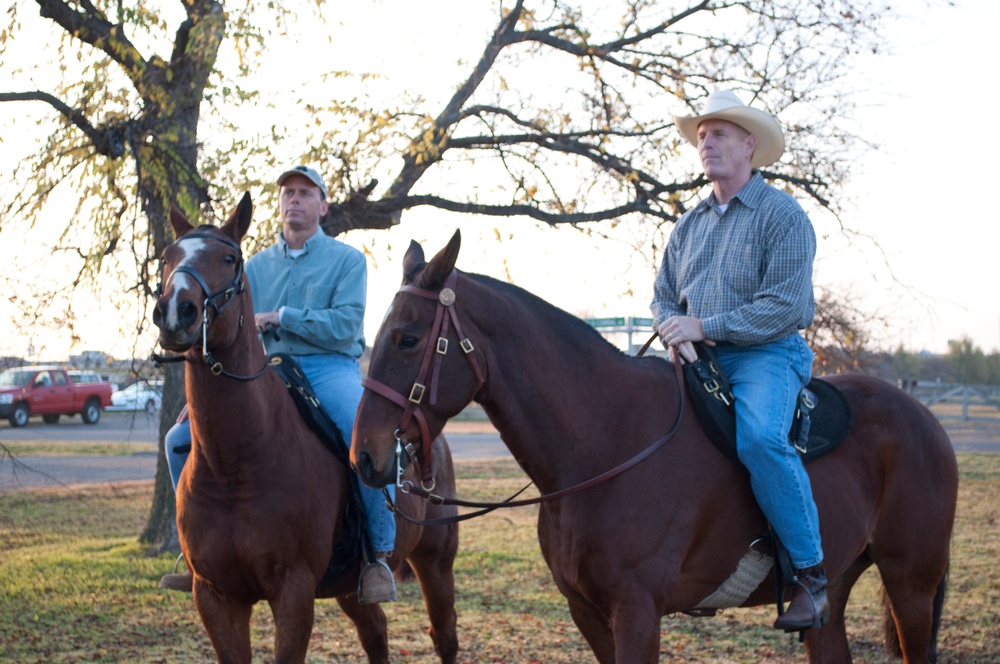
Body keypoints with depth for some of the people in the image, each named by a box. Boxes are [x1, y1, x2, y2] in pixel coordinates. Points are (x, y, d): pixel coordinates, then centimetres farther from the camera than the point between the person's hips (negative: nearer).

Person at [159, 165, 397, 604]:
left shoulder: (347, 260, 5)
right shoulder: (256, 266, 18)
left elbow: (345, 326, -8)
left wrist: (281, 317, -11)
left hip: (330, 370, -4)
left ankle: (379, 555, -22)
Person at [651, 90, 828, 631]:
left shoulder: (783, 216, -4)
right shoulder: (690, 225, 17)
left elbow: (784, 307, -14)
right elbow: (663, 296, 20)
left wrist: (703, 327, -18)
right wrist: (674, 332, -4)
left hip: (766, 354, -7)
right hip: (697, 358, 7)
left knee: (759, 438, -34)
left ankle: (810, 573, -25)